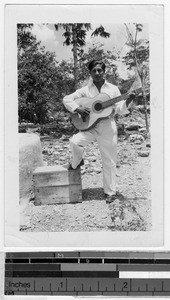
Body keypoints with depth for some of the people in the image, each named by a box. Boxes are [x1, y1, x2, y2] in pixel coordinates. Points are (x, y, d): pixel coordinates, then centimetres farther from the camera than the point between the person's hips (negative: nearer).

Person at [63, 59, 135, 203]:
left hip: (108, 128, 0)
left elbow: (120, 110, 1)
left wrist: (128, 100, -17)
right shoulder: (85, 90, 4)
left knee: (109, 162, 3)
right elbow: (67, 99, 2)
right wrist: (77, 108, -14)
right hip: (90, 126, 1)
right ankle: (76, 162, 8)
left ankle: (110, 191, 19)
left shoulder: (113, 89, 5)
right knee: (75, 141, -25)